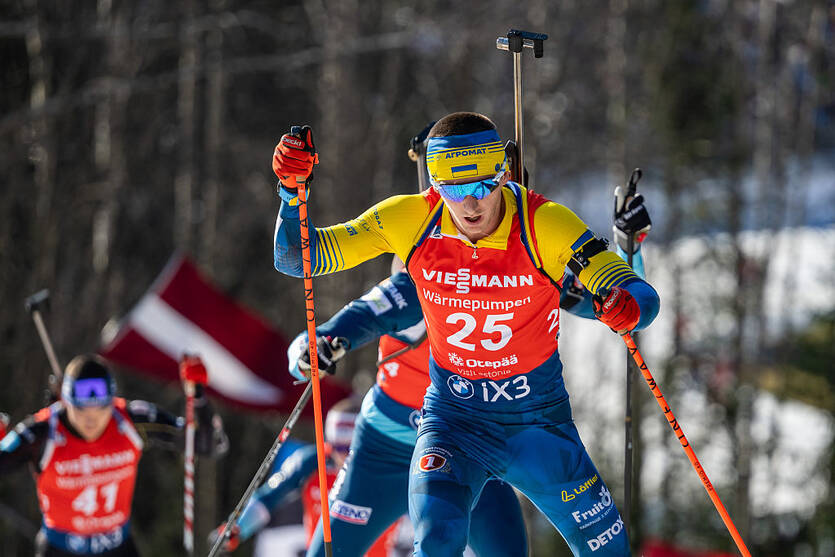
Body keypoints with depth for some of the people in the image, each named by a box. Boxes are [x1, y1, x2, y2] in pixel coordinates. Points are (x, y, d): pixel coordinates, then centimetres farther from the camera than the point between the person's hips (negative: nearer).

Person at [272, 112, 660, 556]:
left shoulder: (543, 224, -19)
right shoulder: (411, 222, -14)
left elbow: (642, 297, -21)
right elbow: (296, 258, -8)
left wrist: (628, 307, -46)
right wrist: (292, 191, -27)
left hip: (537, 420, 0)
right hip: (453, 416, 0)